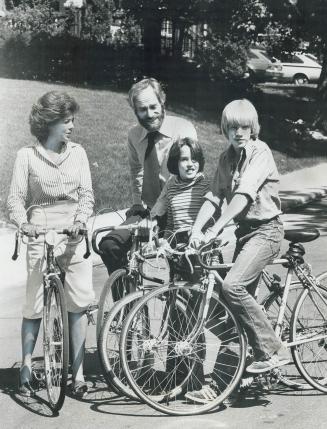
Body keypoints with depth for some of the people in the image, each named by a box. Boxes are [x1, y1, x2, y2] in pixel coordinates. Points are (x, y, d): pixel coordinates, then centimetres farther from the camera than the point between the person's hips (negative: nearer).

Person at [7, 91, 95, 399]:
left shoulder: (77, 153, 7)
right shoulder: (27, 156, 0)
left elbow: (86, 194, 5)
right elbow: (15, 198, 0)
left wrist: (81, 218, -15)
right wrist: (24, 223, -19)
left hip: (74, 235, 2)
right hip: (40, 236, -2)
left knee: (78, 305, -1)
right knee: (34, 306, 0)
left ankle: (78, 372, 8)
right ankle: (26, 368, 16)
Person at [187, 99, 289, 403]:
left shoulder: (260, 152, -12)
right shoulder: (226, 158, 9)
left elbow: (244, 195, -25)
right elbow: (214, 197, -1)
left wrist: (215, 230, -32)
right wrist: (196, 229, -18)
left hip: (265, 229, -7)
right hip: (243, 230, 8)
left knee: (232, 286, -23)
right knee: (243, 296, 6)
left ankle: (273, 350, -13)